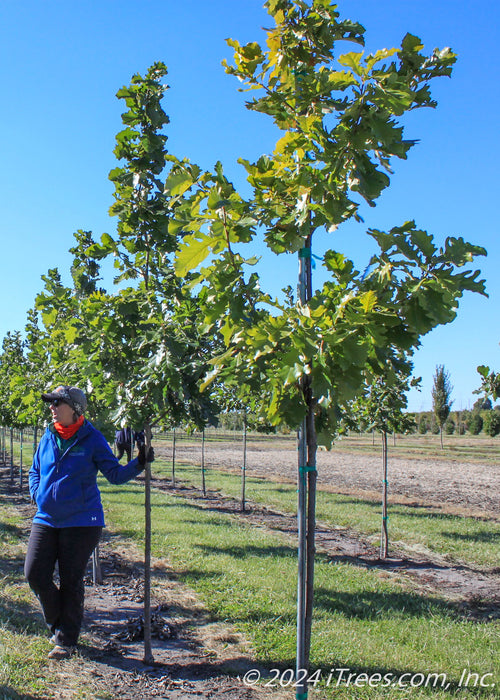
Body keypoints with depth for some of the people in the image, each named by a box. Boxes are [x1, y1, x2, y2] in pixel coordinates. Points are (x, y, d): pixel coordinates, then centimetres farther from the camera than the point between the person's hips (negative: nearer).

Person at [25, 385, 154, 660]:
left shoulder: (92, 439, -7)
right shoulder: (48, 438, 5)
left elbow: (115, 474, -4)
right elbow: (35, 472, 21)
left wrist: (138, 464, -20)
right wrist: (38, 496, 5)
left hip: (81, 522, -4)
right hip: (46, 520, 5)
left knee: (71, 581, 3)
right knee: (35, 575, 1)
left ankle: (67, 640, 19)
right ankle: (58, 623, 26)